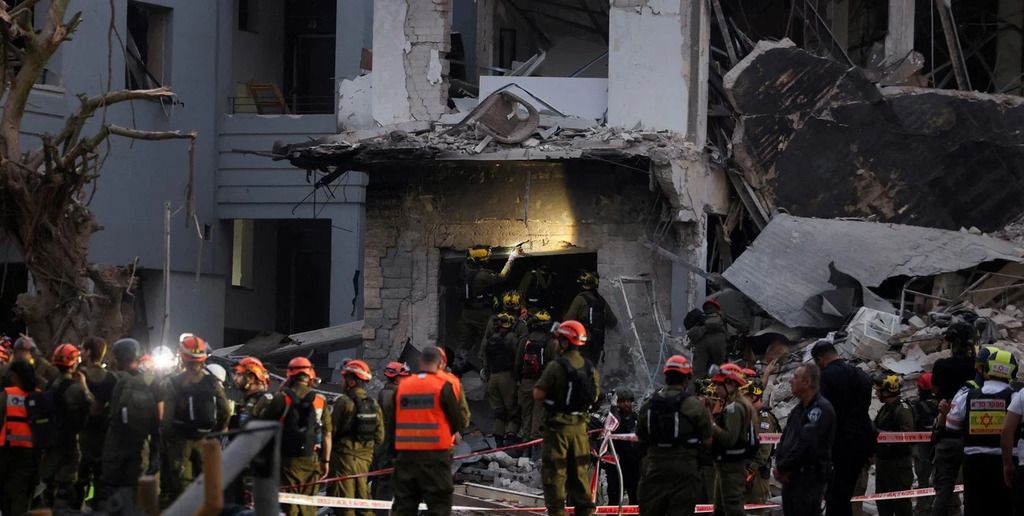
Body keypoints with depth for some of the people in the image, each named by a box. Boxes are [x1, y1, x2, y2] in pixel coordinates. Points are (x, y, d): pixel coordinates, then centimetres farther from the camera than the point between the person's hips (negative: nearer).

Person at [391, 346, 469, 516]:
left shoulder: (402, 386, 5)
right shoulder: (443, 386, -7)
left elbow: (393, 420, 10)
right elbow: (458, 422, -2)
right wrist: (452, 434, 20)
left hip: (406, 453, 4)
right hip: (435, 455, -4)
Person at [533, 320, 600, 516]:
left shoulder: (556, 366, -17)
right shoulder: (589, 367, 2)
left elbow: (538, 394, -17)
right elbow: (595, 396, 11)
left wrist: (551, 393, 2)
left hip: (558, 425, -6)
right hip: (580, 425, 6)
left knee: (554, 470, 1)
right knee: (579, 469, 14)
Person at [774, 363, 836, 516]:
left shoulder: (821, 409, -13)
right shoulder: (798, 409, 18)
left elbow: (805, 444, -20)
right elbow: (784, 439, 18)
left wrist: (782, 468, -13)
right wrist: (779, 466, -1)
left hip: (810, 479, -10)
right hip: (790, 478, 10)